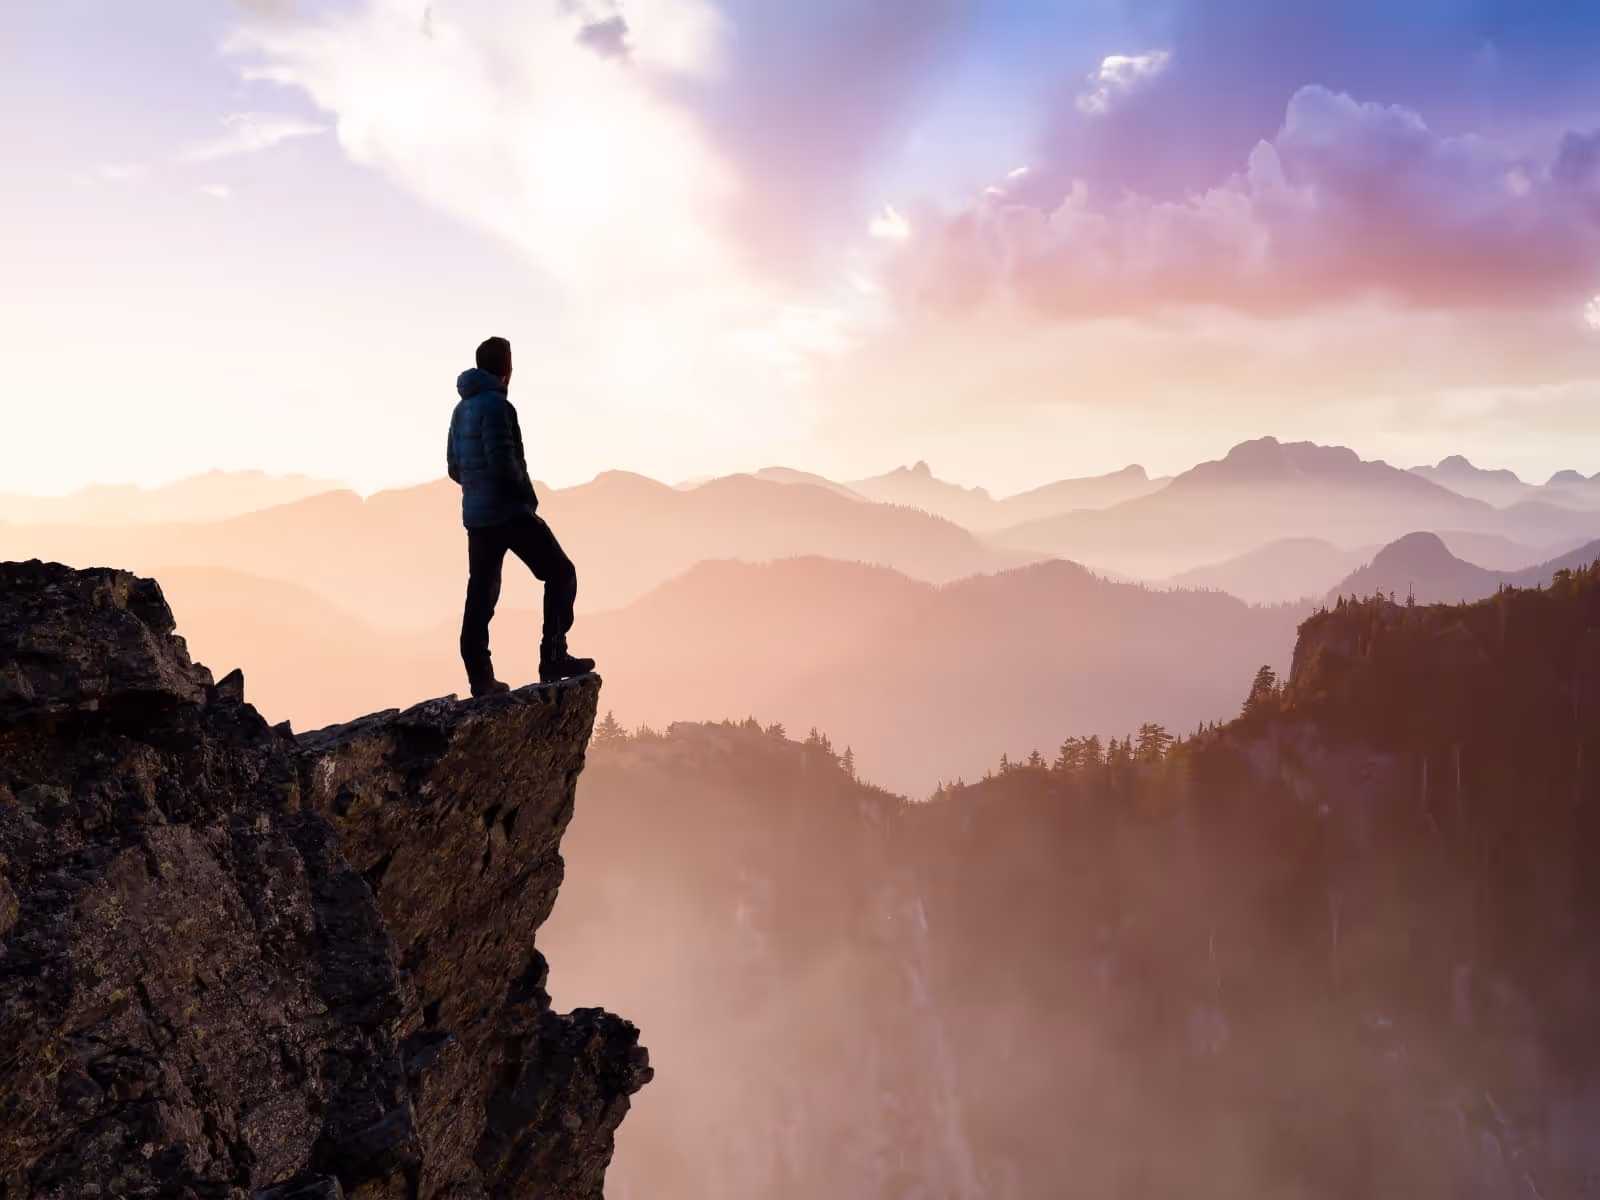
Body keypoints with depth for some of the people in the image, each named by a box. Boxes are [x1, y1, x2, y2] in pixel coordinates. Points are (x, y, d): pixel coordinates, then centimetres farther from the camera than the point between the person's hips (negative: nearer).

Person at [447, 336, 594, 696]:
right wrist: (528, 495, -6)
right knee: (560, 574, 1)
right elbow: (503, 462, -21)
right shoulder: (496, 405, -13)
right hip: (510, 512, -8)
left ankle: (479, 676, 7)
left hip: (475, 514, 8)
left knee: (481, 592, 10)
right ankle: (553, 658, -8)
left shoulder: (462, 409, 13)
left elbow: (455, 467, 18)